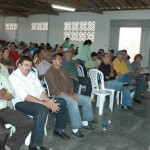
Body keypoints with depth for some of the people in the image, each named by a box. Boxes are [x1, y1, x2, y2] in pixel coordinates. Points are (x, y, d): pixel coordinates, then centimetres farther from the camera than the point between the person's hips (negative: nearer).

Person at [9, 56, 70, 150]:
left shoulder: (32, 74, 11)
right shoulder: (13, 77, -13)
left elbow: (41, 90, 6)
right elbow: (25, 97, -23)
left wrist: (49, 101, -15)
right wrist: (46, 104, -28)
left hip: (38, 101, 8)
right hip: (22, 103, -7)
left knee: (61, 102, -2)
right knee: (42, 109, -36)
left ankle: (59, 129, 17)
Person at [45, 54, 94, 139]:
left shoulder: (62, 70, 16)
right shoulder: (50, 72, -11)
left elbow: (70, 81, 18)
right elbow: (54, 89, -19)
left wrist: (72, 92, 0)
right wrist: (68, 95, -21)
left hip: (69, 94, 9)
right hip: (58, 95, -9)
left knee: (87, 99, -2)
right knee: (73, 103, -35)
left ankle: (85, 122, 9)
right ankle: (75, 129, -28)